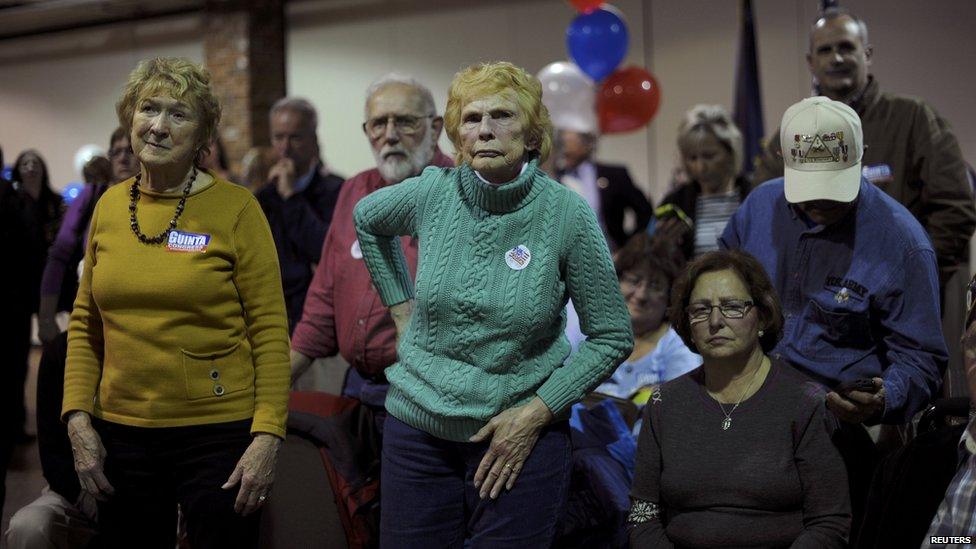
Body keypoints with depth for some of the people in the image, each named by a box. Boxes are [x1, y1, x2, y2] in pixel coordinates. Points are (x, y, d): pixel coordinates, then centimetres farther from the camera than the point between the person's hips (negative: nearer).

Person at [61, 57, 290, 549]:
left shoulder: (236, 208, -6)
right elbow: (85, 324, 11)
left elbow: (269, 330, -8)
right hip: (121, 432, 4)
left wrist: (268, 434, -15)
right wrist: (78, 416, 1)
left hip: (219, 433, -4)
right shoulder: (108, 207, 7)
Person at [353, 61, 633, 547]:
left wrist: (536, 413, -11)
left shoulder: (565, 212, -11)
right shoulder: (432, 192, -5)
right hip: (419, 429, 2)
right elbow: (367, 219, 19)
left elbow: (613, 338, -5)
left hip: (523, 434, -2)